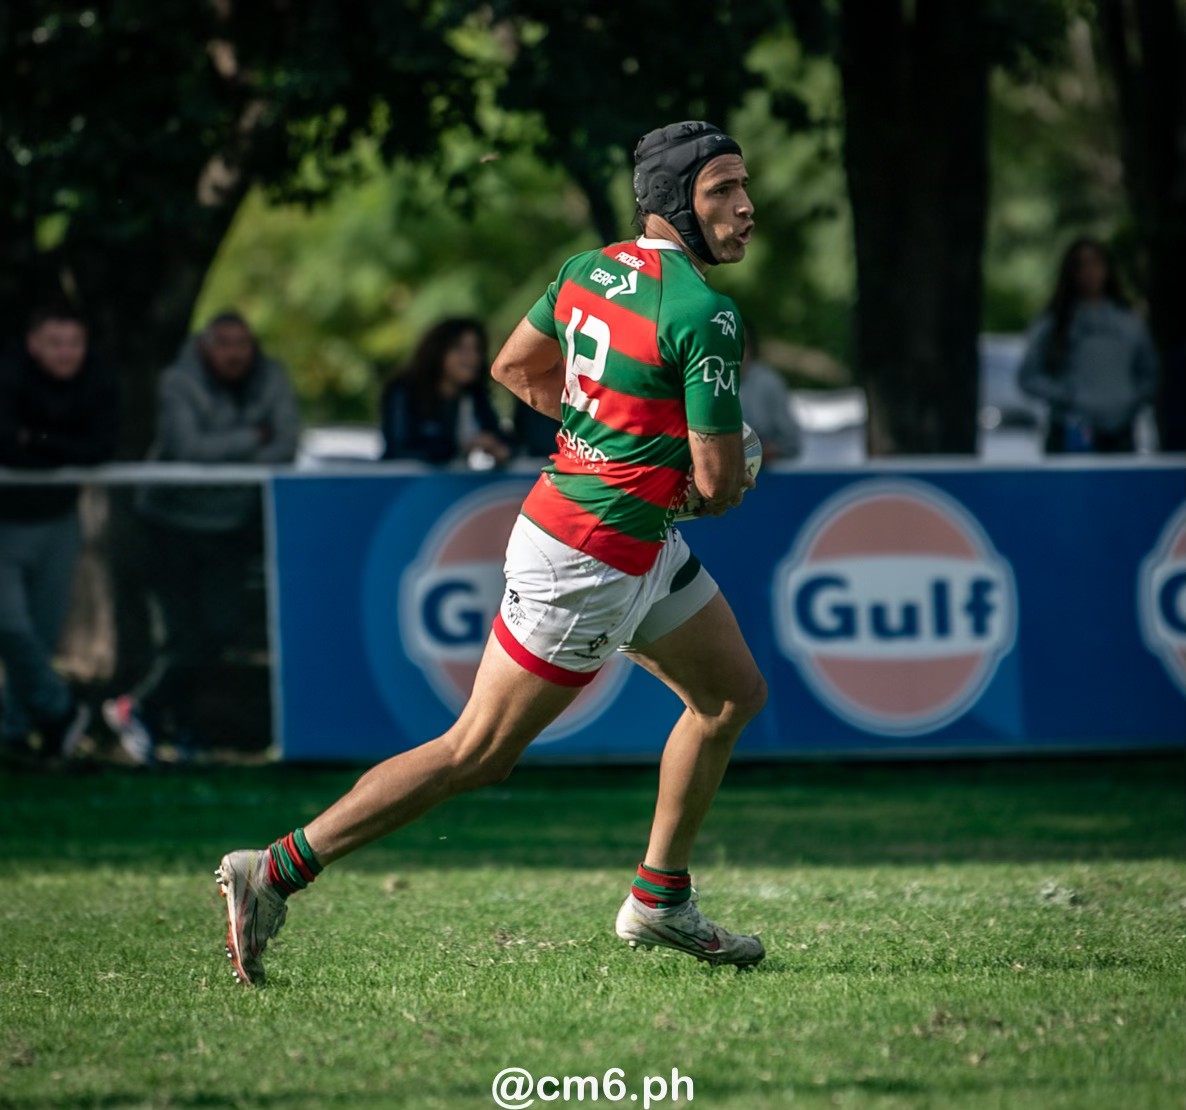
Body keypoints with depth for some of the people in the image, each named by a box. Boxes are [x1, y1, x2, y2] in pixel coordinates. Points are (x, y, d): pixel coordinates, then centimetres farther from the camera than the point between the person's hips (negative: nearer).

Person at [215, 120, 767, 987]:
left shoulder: (593, 268, 4)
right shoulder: (704, 314, -22)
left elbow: (514, 368, 18)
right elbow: (718, 483, -19)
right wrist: (728, 479, 6)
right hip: (587, 562, -10)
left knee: (734, 694, 19)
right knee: (477, 755, -4)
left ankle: (659, 902, 26)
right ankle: (275, 875, 0)